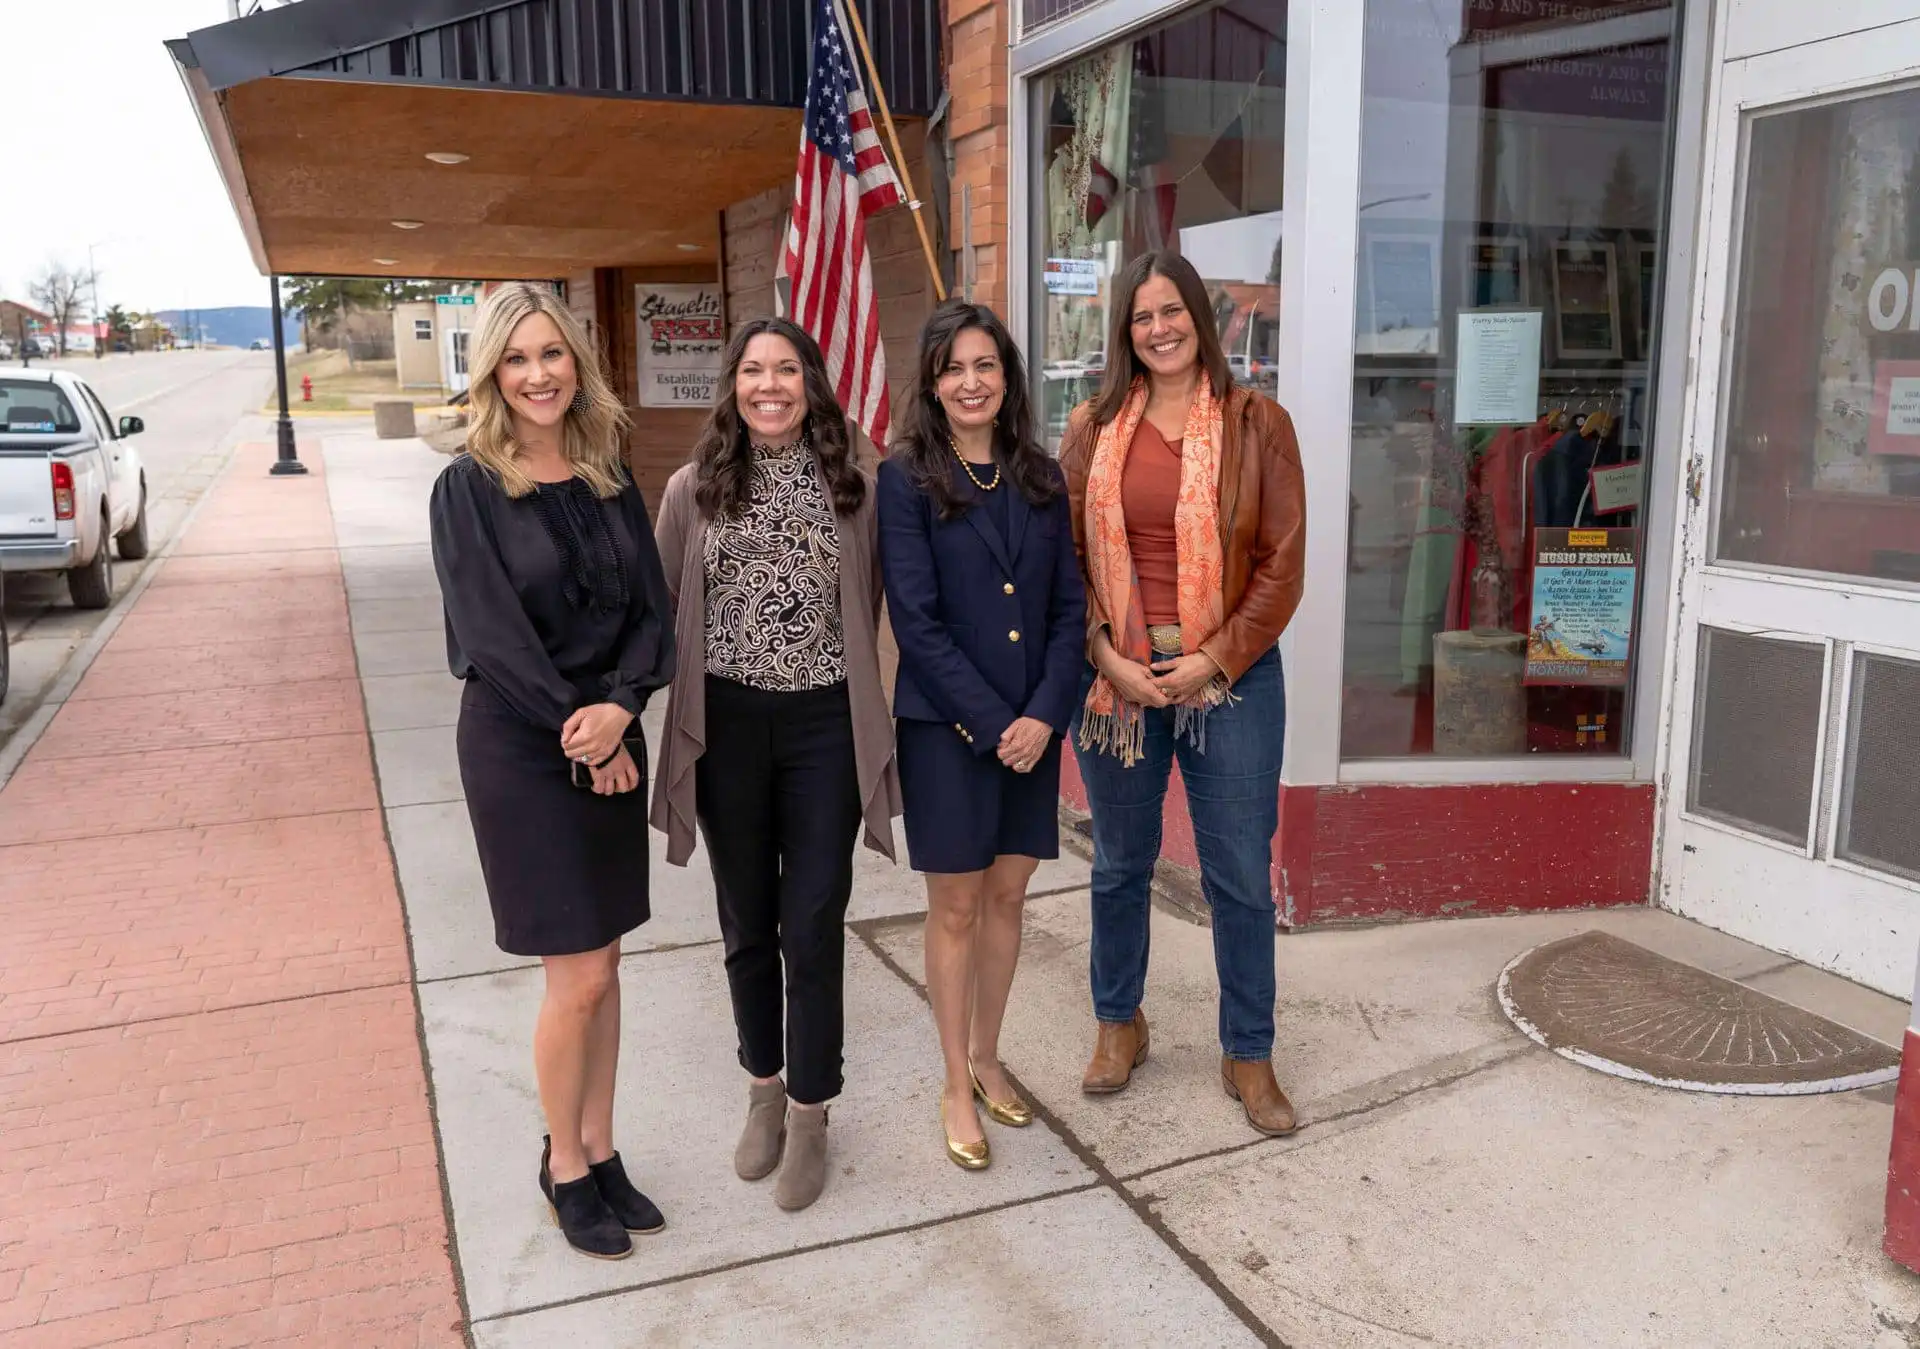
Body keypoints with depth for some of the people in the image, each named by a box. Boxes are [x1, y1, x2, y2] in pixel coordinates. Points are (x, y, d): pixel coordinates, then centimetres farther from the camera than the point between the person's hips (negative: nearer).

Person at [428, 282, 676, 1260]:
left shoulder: (610, 481, 6)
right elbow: (491, 631, -13)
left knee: (600, 966, 12)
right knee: (579, 978, -1)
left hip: (610, 741, 5)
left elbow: (651, 609, 3)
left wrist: (620, 706, -14)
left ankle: (599, 1150, 28)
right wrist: (582, 732, -13)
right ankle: (564, 1167, 21)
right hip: (520, 749, -4)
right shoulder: (469, 487, -8)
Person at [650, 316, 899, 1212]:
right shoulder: (694, 490, 1)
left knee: (813, 924, 2)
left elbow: (869, 610, 6)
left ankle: (809, 1113, 20)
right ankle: (765, 1089, 34)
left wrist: (866, 714, 3)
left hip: (825, 722, -1)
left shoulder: (854, 489, 0)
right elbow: (664, 611, 6)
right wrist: (681, 712, 1)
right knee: (747, 922, 14)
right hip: (727, 724, 1)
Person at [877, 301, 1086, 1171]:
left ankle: (986, 1061, 31)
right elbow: (916, 620, -12)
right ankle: (957, 1088, 22)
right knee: (956, 906, 6)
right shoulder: (906, 478, -6)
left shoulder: (1041, 478, 6)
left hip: (1032, 724, 4)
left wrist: (1045, 713, -9)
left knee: (1006, 896, 13)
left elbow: (1069, 606, 4)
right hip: (946, 726, -4)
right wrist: (991, 721, -15)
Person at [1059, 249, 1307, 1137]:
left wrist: (1215, 660, -12)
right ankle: (1119, 1023, 36)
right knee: (1120, 864, 16)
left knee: (1241, 878, 6)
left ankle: (1248, 1054, 24)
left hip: (1231, 678, -1)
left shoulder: (1256, 423, -2)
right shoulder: (1093, 430, 4)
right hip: (1115, 678, 2)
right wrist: (1107, 656, -9)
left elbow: (1282, 561, -4)